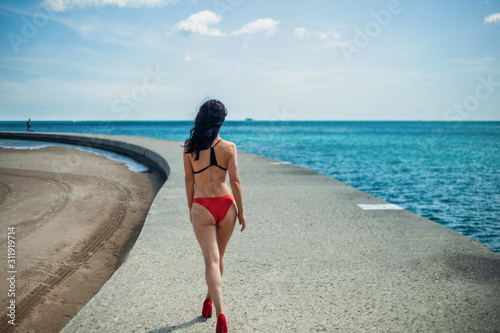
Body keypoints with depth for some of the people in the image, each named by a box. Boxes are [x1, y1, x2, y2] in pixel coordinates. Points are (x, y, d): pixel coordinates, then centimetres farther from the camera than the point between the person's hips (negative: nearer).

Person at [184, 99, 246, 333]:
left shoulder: (189, 147, -4)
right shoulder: (228, 147, -6)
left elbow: (189, 180, 2)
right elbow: (235, 181, -5)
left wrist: (190, 207, 14)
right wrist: (241, 211, 4)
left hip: (202, 208, -1)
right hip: (225, 205, 1)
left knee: (211, 261, -2)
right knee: (218, 257, 20)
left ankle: (220, 313, -16)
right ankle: (209, 300, 39)